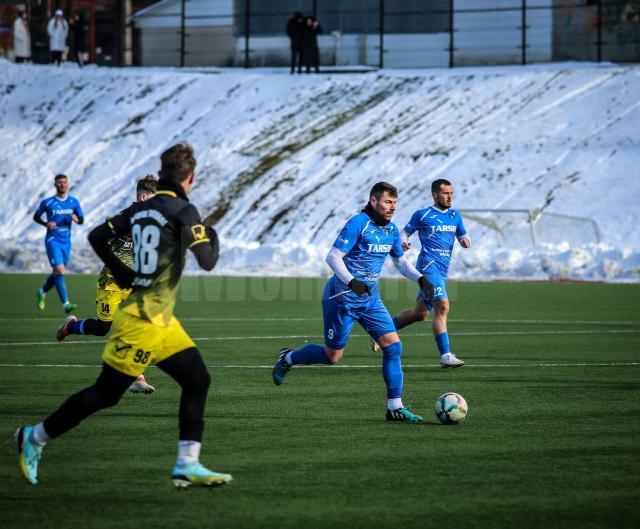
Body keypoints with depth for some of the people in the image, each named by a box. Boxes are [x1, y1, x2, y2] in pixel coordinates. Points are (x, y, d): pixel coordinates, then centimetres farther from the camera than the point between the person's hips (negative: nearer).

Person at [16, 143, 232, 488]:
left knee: (197, 380, 6)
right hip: (143, 321, -9)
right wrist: (213, 240, 2)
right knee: (106, 393, 0)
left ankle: (187, 466, 2)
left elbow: (96, 237, 10)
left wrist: (120, 272, 19)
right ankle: (35, 438, 11)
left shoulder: (141, 208, 8)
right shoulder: (183, 211, -15)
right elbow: (207, 262, -18)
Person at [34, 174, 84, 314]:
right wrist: (46, 224, -13)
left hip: (66, 241, 5)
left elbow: (81, 220, 10)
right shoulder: (47, 202, -5)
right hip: (52, 241, -5)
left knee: (57, 272, 15)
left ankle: (42, 291, 43)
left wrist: (76, 219, -15)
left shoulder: (74, 202, 4)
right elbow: (36, 217, 6)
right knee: (60, 270, -17)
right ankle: (65, 304, -21)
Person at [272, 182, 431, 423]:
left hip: (369, 299, 7)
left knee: (393, 346, -7)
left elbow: (401, 261, 20)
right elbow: (333, 257, -22)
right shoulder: (358, 224, -18)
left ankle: (395, 407, -3)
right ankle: (288, 358, 31)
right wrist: (351, 281, -34)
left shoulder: (391, 230, 6)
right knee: (332, 356, 3)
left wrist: (420, 278, 3)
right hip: (343, 298, -7)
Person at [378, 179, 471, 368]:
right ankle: (445, 355, -19)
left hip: (443, 270, 7)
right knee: (442, 308, -19)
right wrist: (404, 242, -14)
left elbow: (464, 238, 21)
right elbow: (406, 232, 8)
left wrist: (466, 241, -3)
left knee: (420, 313, 13)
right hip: (428, 266, -7)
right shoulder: (422, 215, 0)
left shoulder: (455, 216, 16)